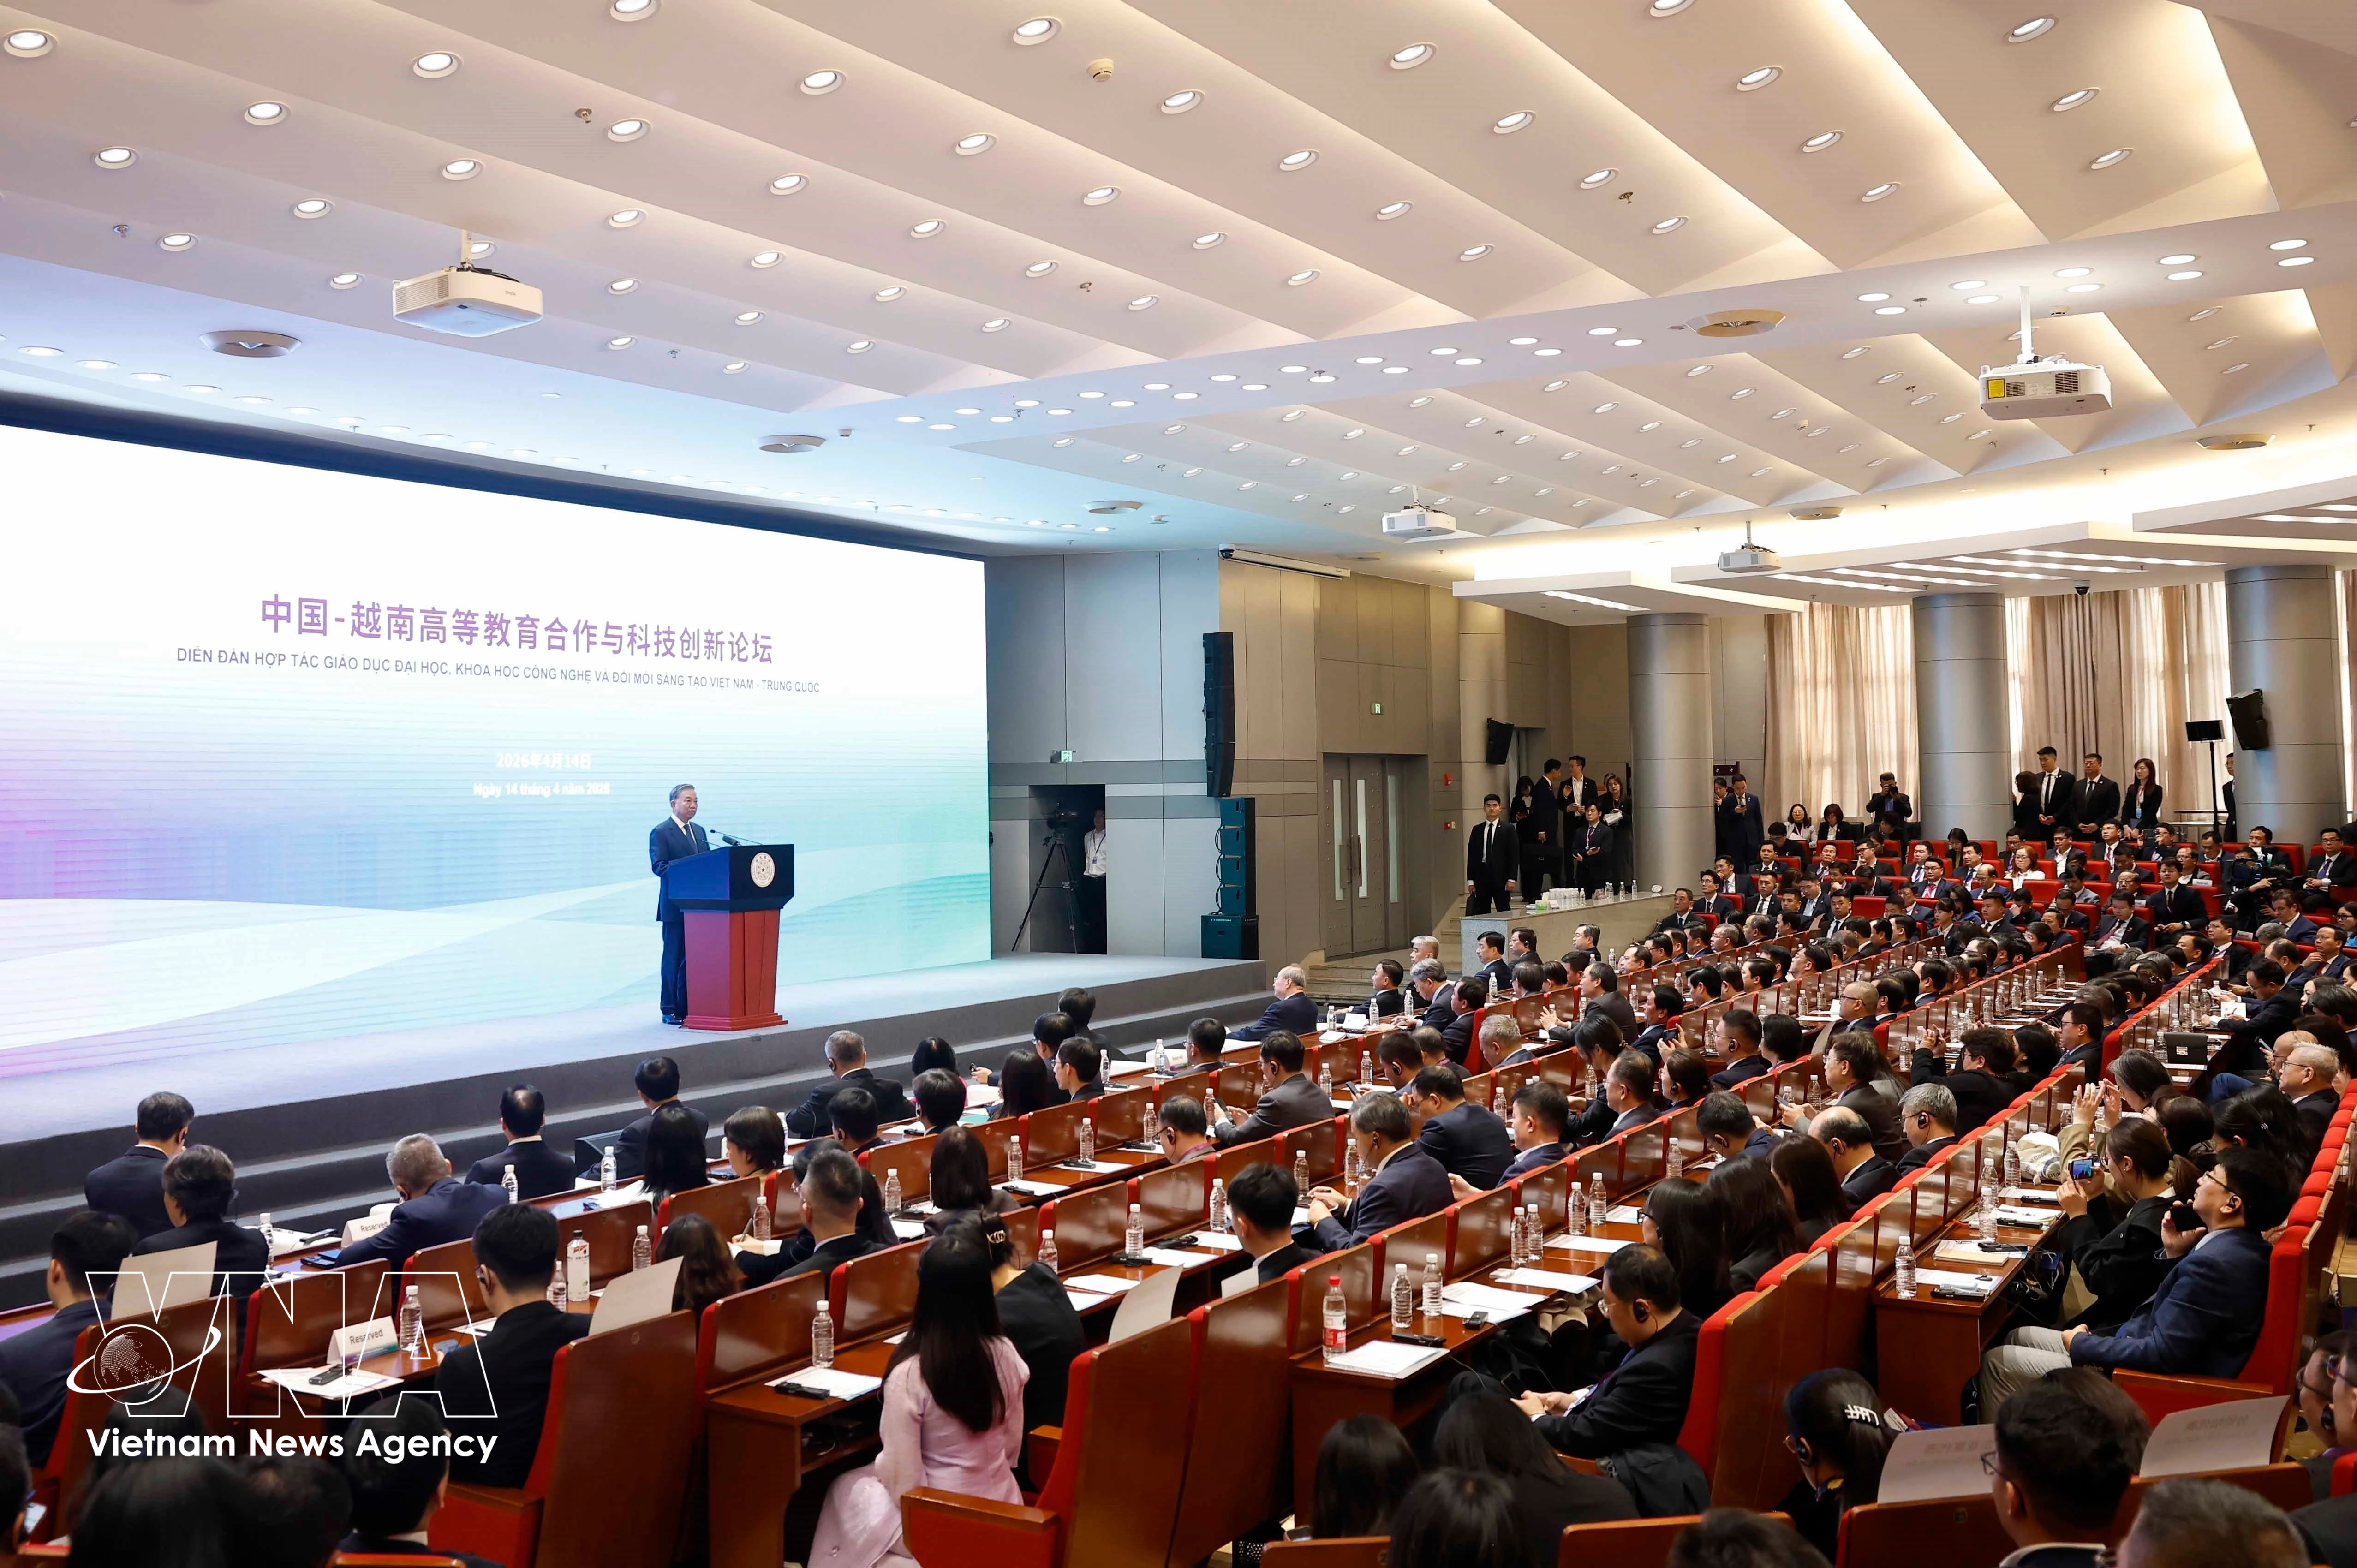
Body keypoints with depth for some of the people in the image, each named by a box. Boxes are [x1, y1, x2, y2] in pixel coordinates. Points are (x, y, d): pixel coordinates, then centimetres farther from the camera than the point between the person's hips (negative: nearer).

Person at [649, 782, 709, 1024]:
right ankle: (671, 1011, 3)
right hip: (676, 906, -6)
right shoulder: (661, 832, -4)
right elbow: (658, 866, -14)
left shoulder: (699, 832, 18)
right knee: (674, 958, -2)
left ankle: (689, 1008, 11)